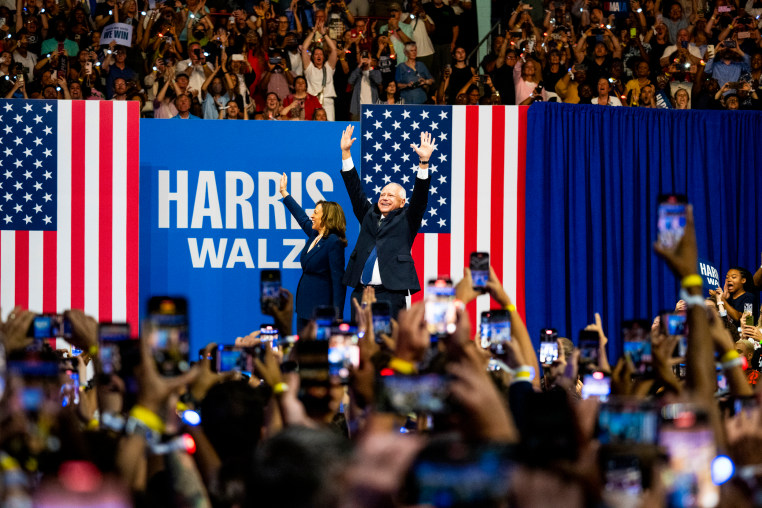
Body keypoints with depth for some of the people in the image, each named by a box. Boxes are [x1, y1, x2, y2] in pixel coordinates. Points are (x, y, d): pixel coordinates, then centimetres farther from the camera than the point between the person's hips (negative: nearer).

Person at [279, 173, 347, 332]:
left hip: (321, 306, -9)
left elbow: (338, 279, -17)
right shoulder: (314, 235, 11)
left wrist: (336, 314, -21)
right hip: (305, 304, 9)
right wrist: (284, 192, 42)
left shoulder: (334, 242, -14)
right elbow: (302, 217, 31)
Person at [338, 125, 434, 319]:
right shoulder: (369, 215, 20)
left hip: (390, 294, -5)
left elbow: (420, 198, -3)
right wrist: (345, 153, 17)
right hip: (361, 293, 5)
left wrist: (424, 162, -15)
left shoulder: (406, 220, 8)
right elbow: (355, 190, 21)